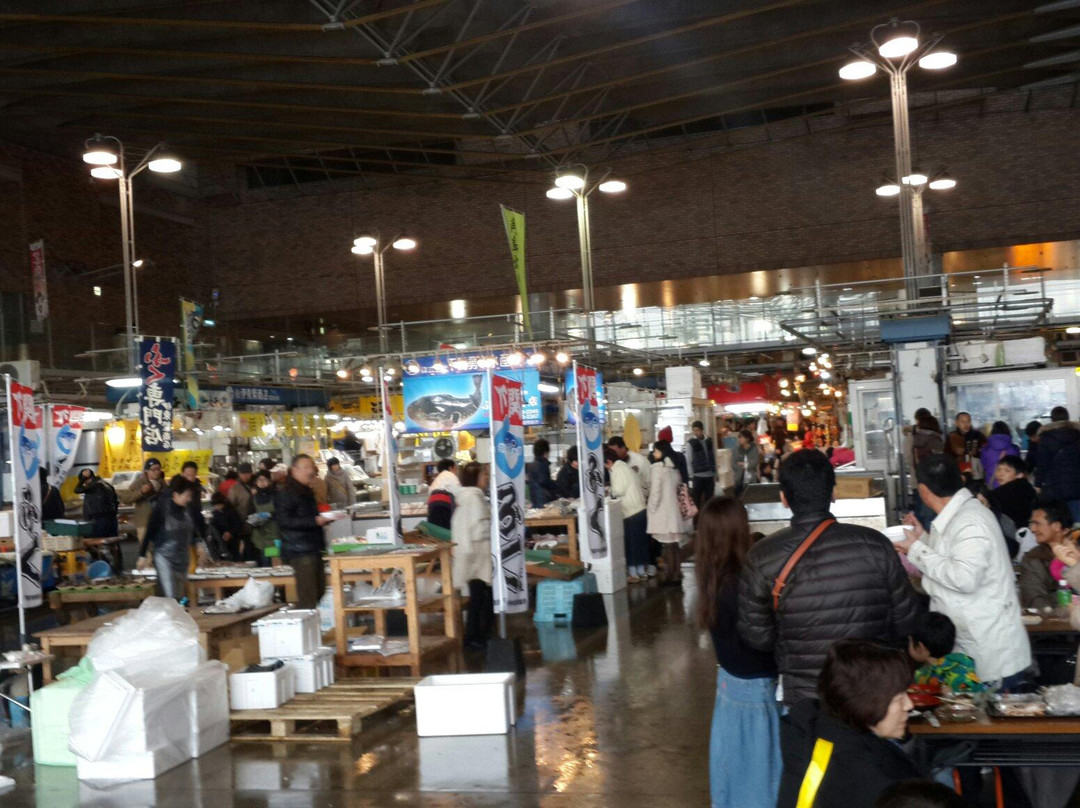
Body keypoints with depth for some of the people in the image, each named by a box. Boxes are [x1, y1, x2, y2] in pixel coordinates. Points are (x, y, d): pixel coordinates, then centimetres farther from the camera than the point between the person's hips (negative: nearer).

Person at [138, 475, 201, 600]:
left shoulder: (187, 509, 1)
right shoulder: (161, 509, -14)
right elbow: (149, 532, -10)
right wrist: (142, 556, -8)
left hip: (183, 557, 6)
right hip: (164, 556, -6)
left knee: (180, 597, 9)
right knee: (170, 597, -11)